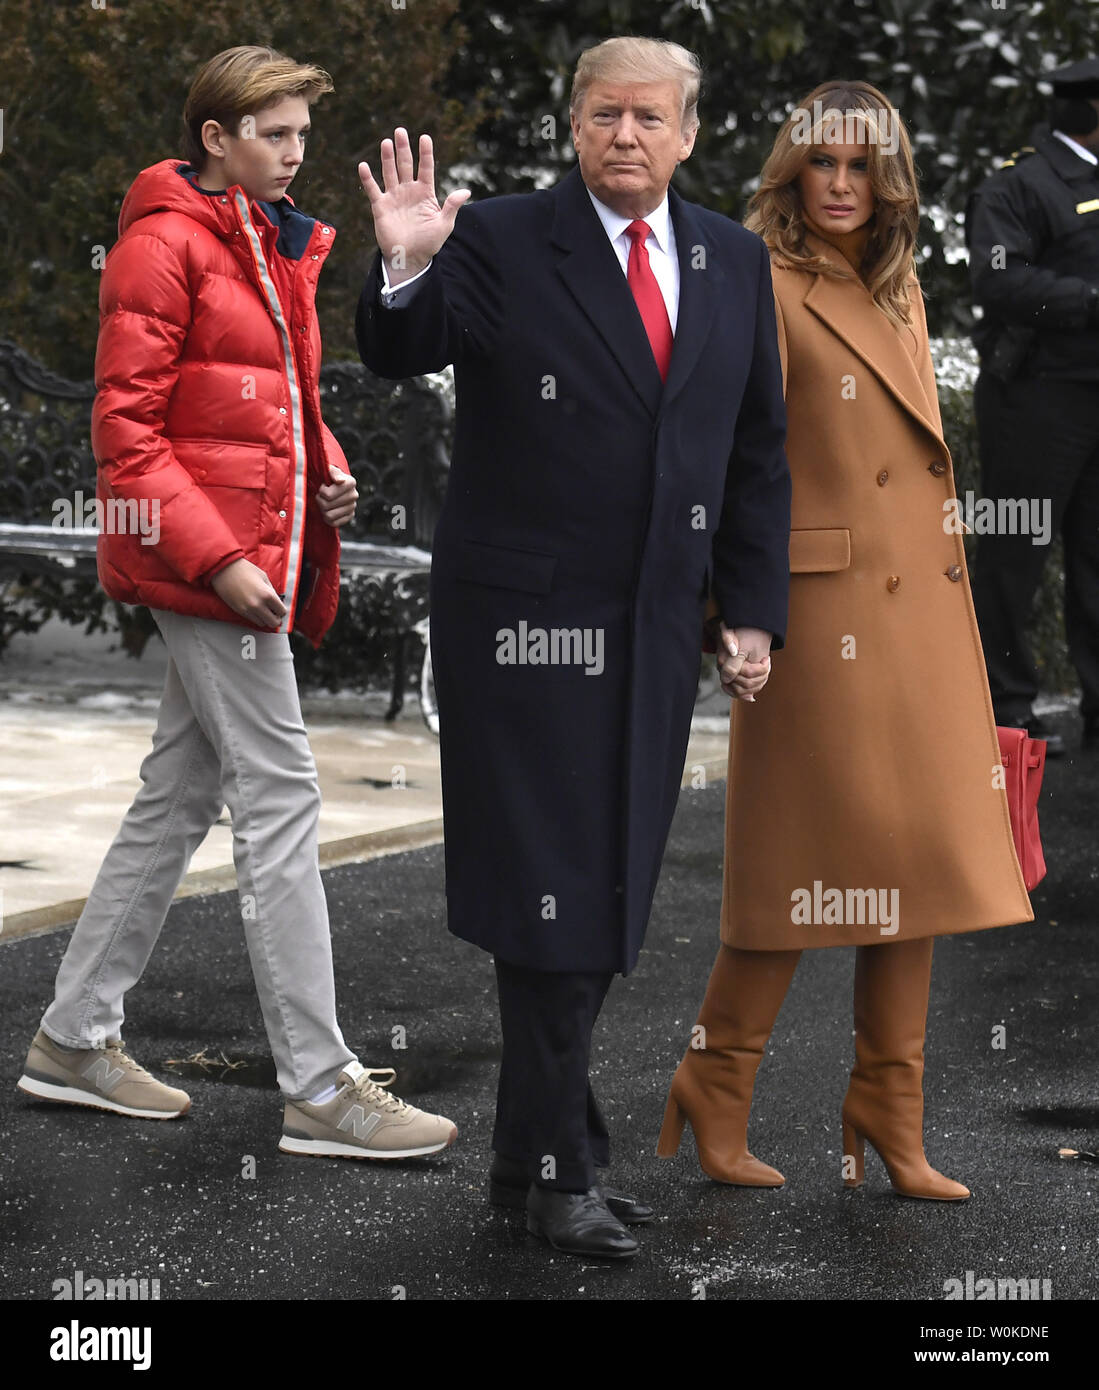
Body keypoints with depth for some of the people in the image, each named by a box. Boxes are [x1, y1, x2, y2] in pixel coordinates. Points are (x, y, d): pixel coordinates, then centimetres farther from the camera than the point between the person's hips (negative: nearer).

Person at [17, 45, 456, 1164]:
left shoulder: (277, 246, 18)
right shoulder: (163, 244, -10)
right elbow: (126, 432, -15)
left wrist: (327, 476, 7)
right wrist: (218, 557, -21)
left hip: (261, 556, 9)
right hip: (209, 563, -9)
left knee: (179, 798, 14)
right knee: (280, 799, -8)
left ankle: (75, 1040, 24)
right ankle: (318, 1091, -4)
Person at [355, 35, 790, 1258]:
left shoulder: (734, 263, 10)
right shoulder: (501, 242, -5)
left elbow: (758, 452, 14)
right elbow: (401, 356, -15)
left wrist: (754, 610, 10)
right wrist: (406, 270, -36)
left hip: (655, 629, 5)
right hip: (525, 618, -5)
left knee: (610, 894, 10)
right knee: (553, 893, -5)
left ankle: (535, 1150, 21)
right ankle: (554, 1167, 6)